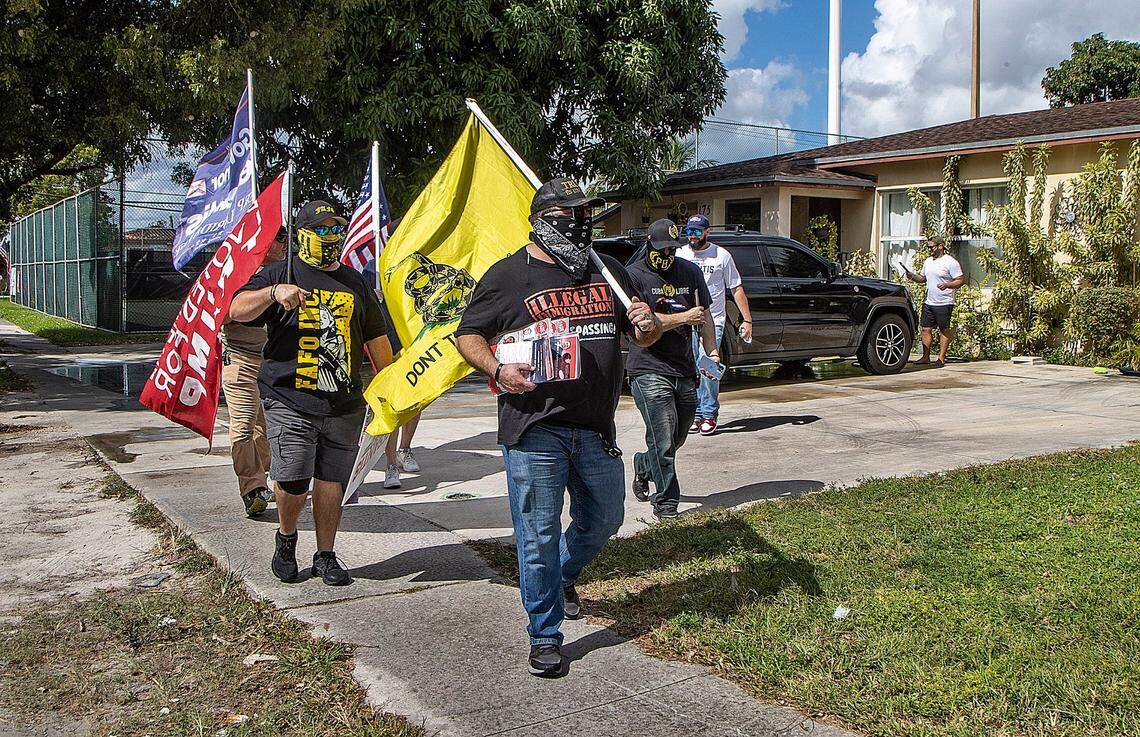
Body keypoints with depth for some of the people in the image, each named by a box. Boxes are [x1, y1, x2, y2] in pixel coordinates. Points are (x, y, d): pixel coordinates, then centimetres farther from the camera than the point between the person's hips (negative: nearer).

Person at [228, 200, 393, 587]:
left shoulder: (354, 282, 18)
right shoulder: (280, 273, 6)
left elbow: (376, 337, 22)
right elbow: (237, 310, -6)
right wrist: (274, 292, -23)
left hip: (343, 405, 3)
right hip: (290, 401, -3)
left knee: (331, 482, 5)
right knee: (292, 482, -9)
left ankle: (325, 556, 18)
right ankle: (286, 538, 20)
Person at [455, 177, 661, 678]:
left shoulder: (608, 272, 14)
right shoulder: (508, 275, -1)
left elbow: (640, 335, 21)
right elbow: (467, 336, 3)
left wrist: (648, 326, -4)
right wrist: (498, 371, -17)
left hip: (596, 428, 5)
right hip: (533, 431, -5)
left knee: (604, 520, 17)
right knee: (538, 534, 0)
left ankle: (563, 576, 47)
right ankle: (545, 635, 15)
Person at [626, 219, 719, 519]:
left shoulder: (691, 272, 13)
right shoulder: (633, 275, -4)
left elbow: (705, 315, 17)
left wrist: (712, 350, 2)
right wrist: (684, 318, -16)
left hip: (685, 370, 6)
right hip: (649, 370, -6)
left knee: (676, 440, 16)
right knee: (664, 443, -10)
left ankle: (643, 466, 43)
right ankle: (666, 504, 1)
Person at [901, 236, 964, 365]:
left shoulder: (951, 262, -9)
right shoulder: (928, 262, 14)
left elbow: (961, 280, -11)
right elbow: (922, 278, 24)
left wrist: (947, 285, -27)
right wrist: (912, 276, 5)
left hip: (944, 304, -7)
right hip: (928, 302, 7)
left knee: (944, 330, 1)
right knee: (926, 329, 6)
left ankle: (941, 357, 4)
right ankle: (926, 357, 11)